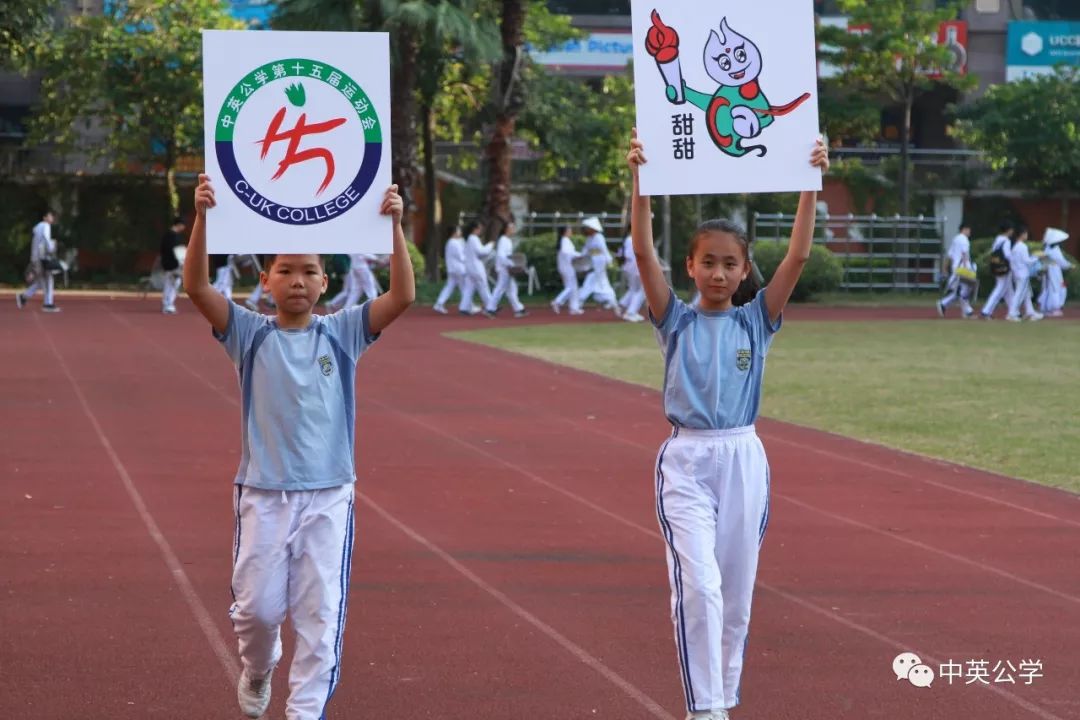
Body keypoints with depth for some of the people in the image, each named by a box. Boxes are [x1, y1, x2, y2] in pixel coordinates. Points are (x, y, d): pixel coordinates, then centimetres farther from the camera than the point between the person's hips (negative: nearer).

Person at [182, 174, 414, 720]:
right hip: (262, 492, 0)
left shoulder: (343, 334, 3)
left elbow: (403, 296, -9)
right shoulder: (251, 335, 0)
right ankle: (256, 672, 37)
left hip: (329, 494, 0)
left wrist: (394, 225, -20)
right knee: (257, 605, 5)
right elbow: (197, 287, -14)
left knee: (320, 610, -1)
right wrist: (202, 218, -26)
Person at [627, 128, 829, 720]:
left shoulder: (756, 321, 5)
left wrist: (812, 183, -12)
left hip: (743, 459, 2)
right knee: (698, 586, -16)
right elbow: (643, 252, -10)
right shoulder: (676, 321, 2)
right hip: (686, 461, -2)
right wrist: (640, 179, -20)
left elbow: (798, 256, -5)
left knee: (735, 596, 9)